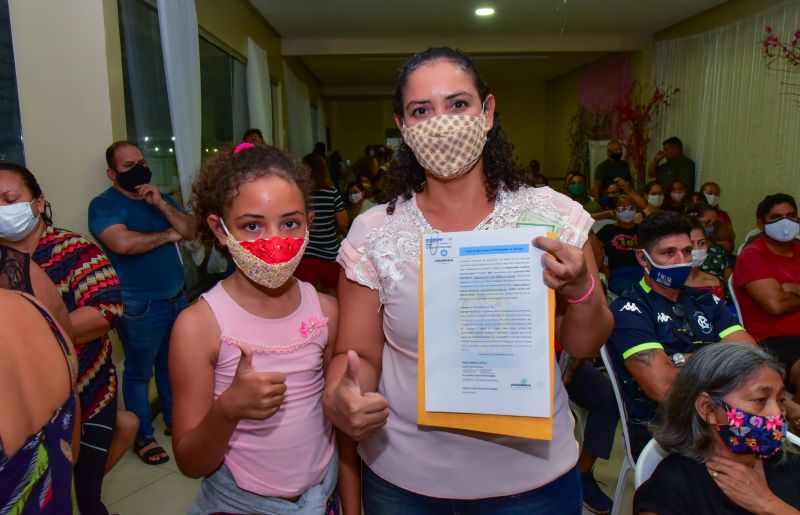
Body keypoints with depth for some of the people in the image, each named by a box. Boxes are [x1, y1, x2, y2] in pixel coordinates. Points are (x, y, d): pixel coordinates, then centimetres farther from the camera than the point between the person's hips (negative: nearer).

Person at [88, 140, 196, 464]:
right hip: (140, 306, -6)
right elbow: (123, 243, -28)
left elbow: (190, 231, 1)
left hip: (176, 298, 7)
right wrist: (167, 235, -13)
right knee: (139, 372, 6)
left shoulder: (160, 197, 12)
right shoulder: (103, 204, -9)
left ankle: (174, 419, 36)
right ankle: (143, 436, 21)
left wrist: (161, 204, -13)